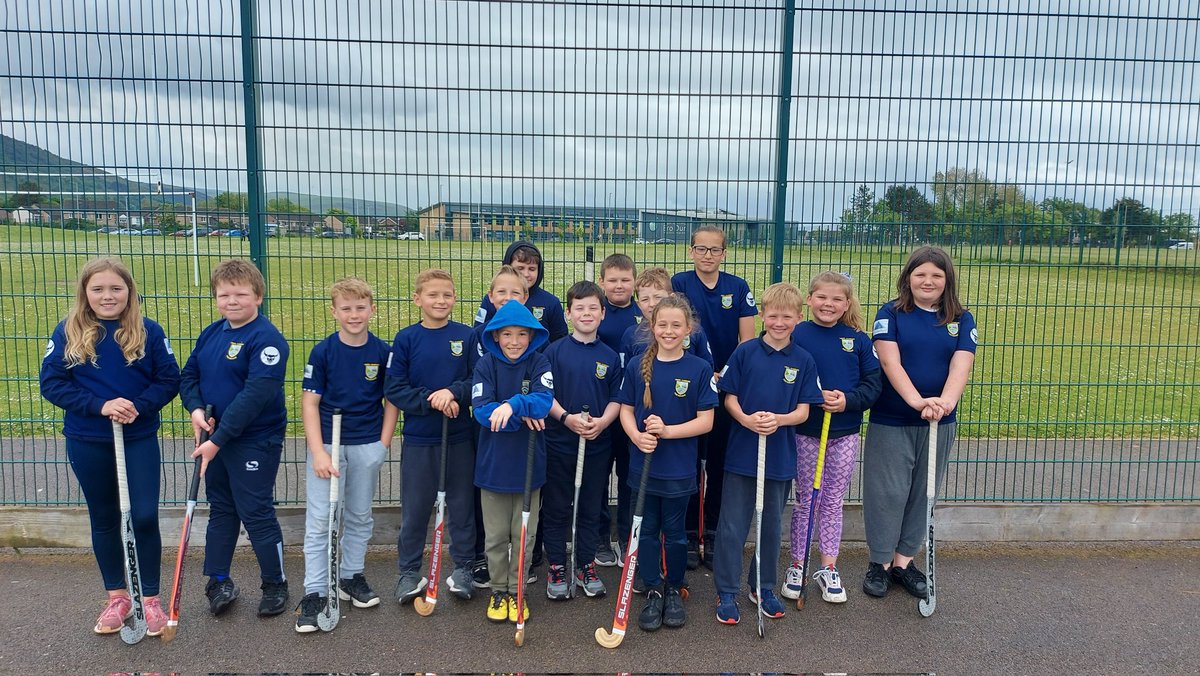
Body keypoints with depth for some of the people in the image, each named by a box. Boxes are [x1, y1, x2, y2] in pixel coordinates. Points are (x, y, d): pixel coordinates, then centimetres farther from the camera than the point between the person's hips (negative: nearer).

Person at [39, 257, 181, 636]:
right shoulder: (67, 332, -3)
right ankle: (117, 597, 29)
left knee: (144, 517, -2)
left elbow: (169, 380, -3)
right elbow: (51, 383, -6)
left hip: (140, 440, -1)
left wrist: (138, 406, -20)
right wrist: (100, 405, -19)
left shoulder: (148, 331, -5)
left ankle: (150, 599, 15)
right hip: (87, 444, 1)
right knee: (104, 520, 13)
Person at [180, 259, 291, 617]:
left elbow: (255, 396, -24)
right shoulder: (210, 333, 6)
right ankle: (218, 582, 32)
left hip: (255, 443, -8)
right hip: (216, 439, 8)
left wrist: (218, 439, -24)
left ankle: (275, 585, 18)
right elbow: (189, 375, 15)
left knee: (256, 514, 0)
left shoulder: (267, 339, -18)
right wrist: (195, 408, -6)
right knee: (221, 510, 18)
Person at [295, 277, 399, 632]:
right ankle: (315, 593, 9)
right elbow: (309, 402, -7)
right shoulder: (323, 351, -7)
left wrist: (383, 443, -2)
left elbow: (391, 401, 5)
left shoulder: (382, 351, -2)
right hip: (326, 444, -2)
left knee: (360, 516, 15)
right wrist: (318, 452, -14)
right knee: (319, 520, 0)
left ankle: (351, 576, 32)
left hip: (368, 446, 2)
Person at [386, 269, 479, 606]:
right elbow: (395, 388, -6)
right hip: (418, 439, 0)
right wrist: (431, 401, -18)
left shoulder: (467, 336, -1)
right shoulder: (406, 338, -3)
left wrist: (453, 393, -20)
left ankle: (463, 568, 25)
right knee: (415, 508, 9)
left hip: (460, 437, 0)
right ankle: (409, 571, 24)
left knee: (461, 504, 10)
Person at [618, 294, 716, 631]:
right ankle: (653, 592, 26)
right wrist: (637, 435, -16)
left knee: (674, 531, 12)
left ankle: (674, 590, 31)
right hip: (642, 464, 2)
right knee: (647, 530, 11)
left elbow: (706, 422, -8)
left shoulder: (700, 369, -7)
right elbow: (626, 410, 4)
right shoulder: (637, 367, -1)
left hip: (679, 468, -2)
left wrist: (667, 431, -21)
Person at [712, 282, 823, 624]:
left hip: (780, 456, 2)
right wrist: (746, 419, -21)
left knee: (771, 525, 16)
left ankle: (763, 587, 33)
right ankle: (726, 592, 18)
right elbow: (729, 397, -2)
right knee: (732, 526, 4)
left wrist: (779, 419, -21)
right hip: (741, 452, -2)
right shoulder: (745, 352, -5)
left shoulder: (804, 360, 0)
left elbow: (803, 410, -1)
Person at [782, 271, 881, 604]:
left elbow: (873, 383, -1)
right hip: (806, 432, -2)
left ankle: (828, 569, 24)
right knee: (805, 500, 8)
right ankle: (797, 567, 22)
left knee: (833, 501, 12)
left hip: (845, 434, 2)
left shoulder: (859, 339, 1)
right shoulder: (796, 336, -7)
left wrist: (847, 400, -18)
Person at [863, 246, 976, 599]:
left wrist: (945, 402, -29)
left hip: (939, 424, 3)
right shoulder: (891, 313, -4)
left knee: (922, 492, 11)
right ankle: (880, 562, 17)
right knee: (888, 491, 2)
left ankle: (903, 560, 25)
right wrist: (916, 400, -30)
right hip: (890, 421, -3)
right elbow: (890, 362, -15)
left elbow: (961, 365, -10)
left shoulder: (961, 319, 4)